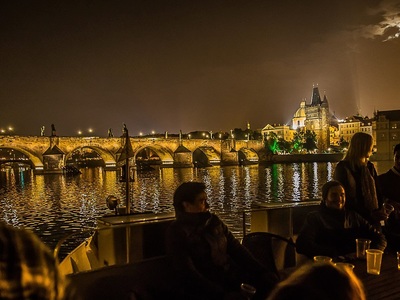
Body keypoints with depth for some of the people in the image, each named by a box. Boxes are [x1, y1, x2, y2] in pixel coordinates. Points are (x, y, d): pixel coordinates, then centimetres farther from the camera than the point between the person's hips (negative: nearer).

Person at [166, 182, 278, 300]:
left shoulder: (214, 221, 11)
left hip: (232, 277, 6)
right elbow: (188, 273, -13)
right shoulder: (176, 232, -5)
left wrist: (261, 273, -2)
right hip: (204, 289, -5)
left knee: (270, 282, -16)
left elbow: (237, 249, 10)